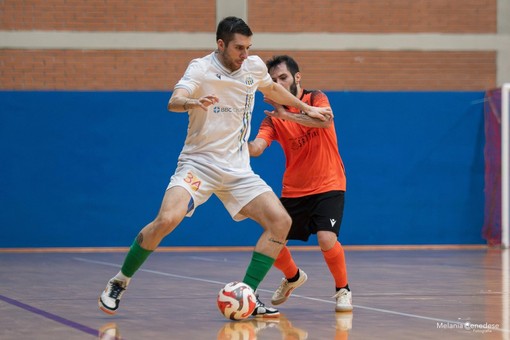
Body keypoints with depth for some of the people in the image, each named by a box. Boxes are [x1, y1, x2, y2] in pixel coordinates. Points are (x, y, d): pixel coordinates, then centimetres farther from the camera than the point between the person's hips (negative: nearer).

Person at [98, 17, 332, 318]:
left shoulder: (255, 66, 4)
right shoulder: (201, 69, -12)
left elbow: (272, 89, 28)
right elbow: (174, 102, -29)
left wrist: (306, 108, 31)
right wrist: (193, 103, -50)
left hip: (238, 170, 5)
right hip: (199, 162, -5)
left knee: (281, 221, -10)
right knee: (167, 219, -27)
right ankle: (120, 281, -5)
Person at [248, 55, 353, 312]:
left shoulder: (316, 99, -7)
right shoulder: (273, 119, 0)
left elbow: (325, 120, -30)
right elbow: (256, 148, -16)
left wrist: (288, 115, -40)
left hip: (328, 186, -4)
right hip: (293, 191, 4)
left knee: (326, 239, -24)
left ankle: (343, 290, 2)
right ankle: (293, 277, 31)